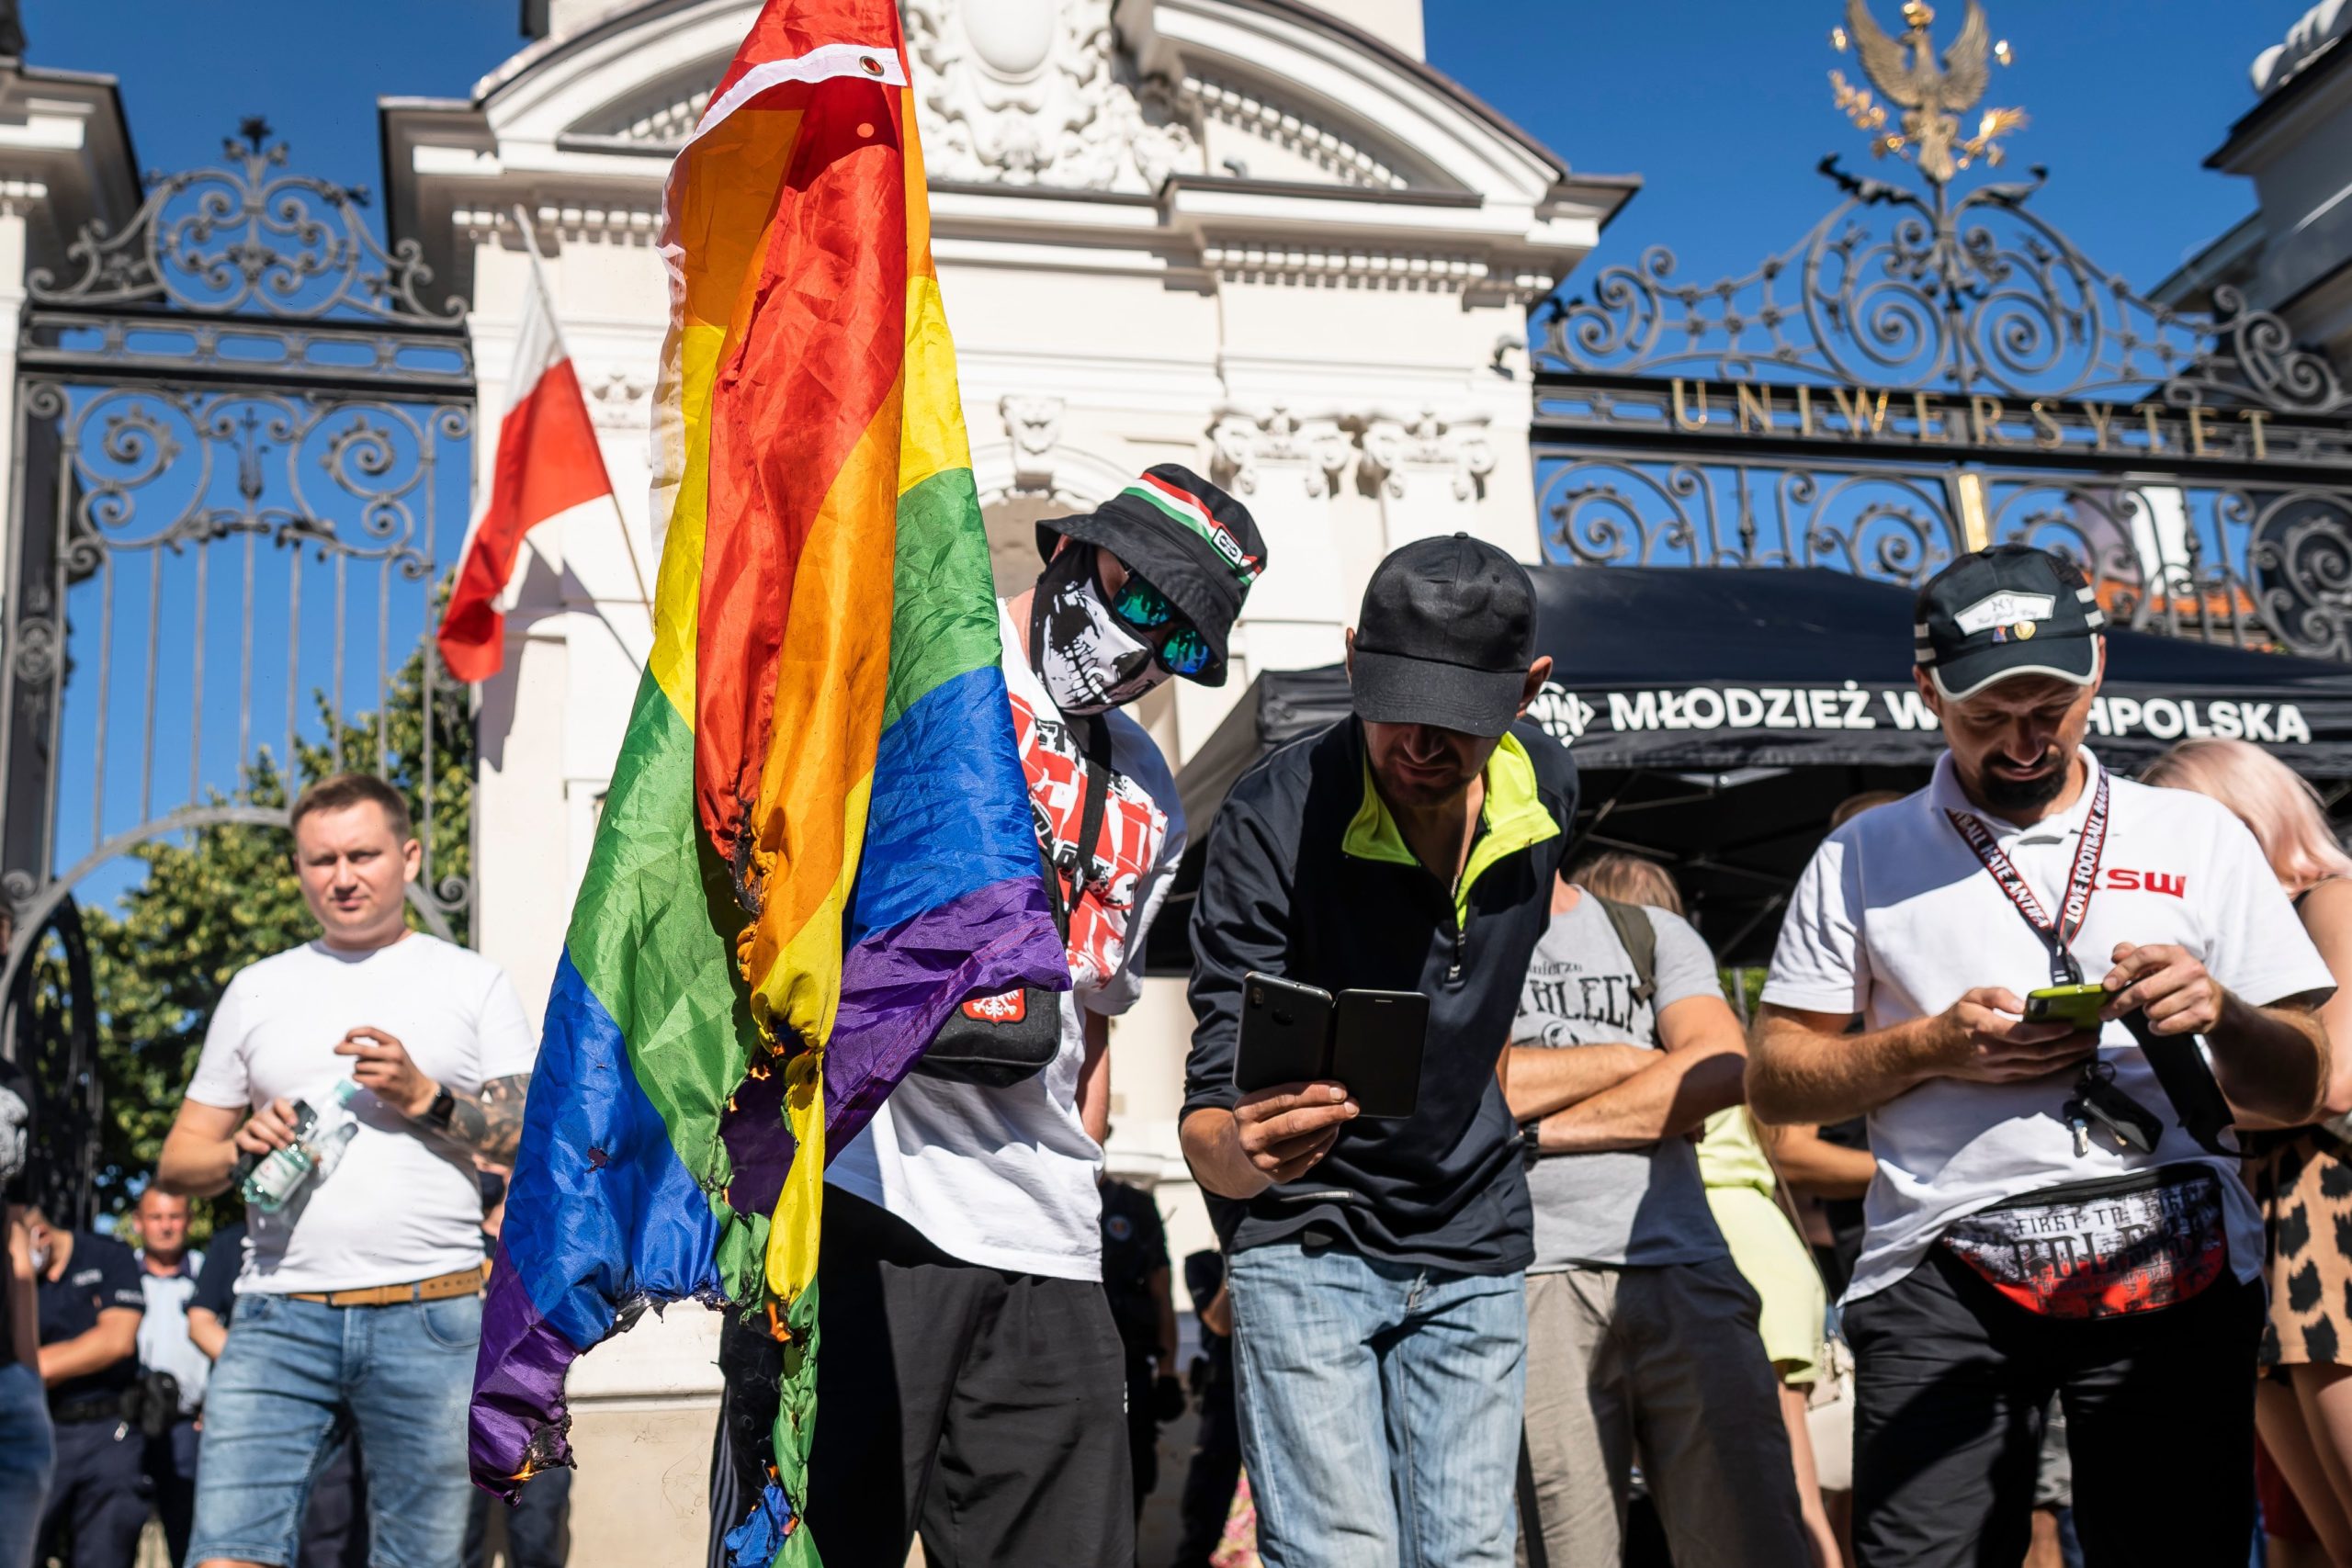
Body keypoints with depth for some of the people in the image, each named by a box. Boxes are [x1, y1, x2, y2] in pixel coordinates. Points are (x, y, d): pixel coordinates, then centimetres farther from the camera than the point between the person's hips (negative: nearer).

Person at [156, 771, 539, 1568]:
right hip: (281, 1318, 2)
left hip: (429, 1321, -1)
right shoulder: (256, 989, 17)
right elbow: (177, 1163, 16)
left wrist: (426, 1096, -11)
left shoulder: (471, 981, 10)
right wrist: (241, 1151, -5)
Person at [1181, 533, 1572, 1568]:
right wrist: (1245, 1151, -48)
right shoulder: (1272, 821, -22)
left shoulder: (1543, 782, -7)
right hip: (1306, 1240, -4)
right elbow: (1211, 1121, -25)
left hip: (1476, 1248, 5)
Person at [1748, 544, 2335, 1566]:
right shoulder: (1863, 858, 12)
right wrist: (1931, 1049, -6)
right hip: (1942, 1278, -1)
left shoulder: (2197, 837, 13)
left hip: (2171, 1265, 1)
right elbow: (1774, 1081, 9)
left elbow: (2297, 1091, 12)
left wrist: (2221, 1016, -10)